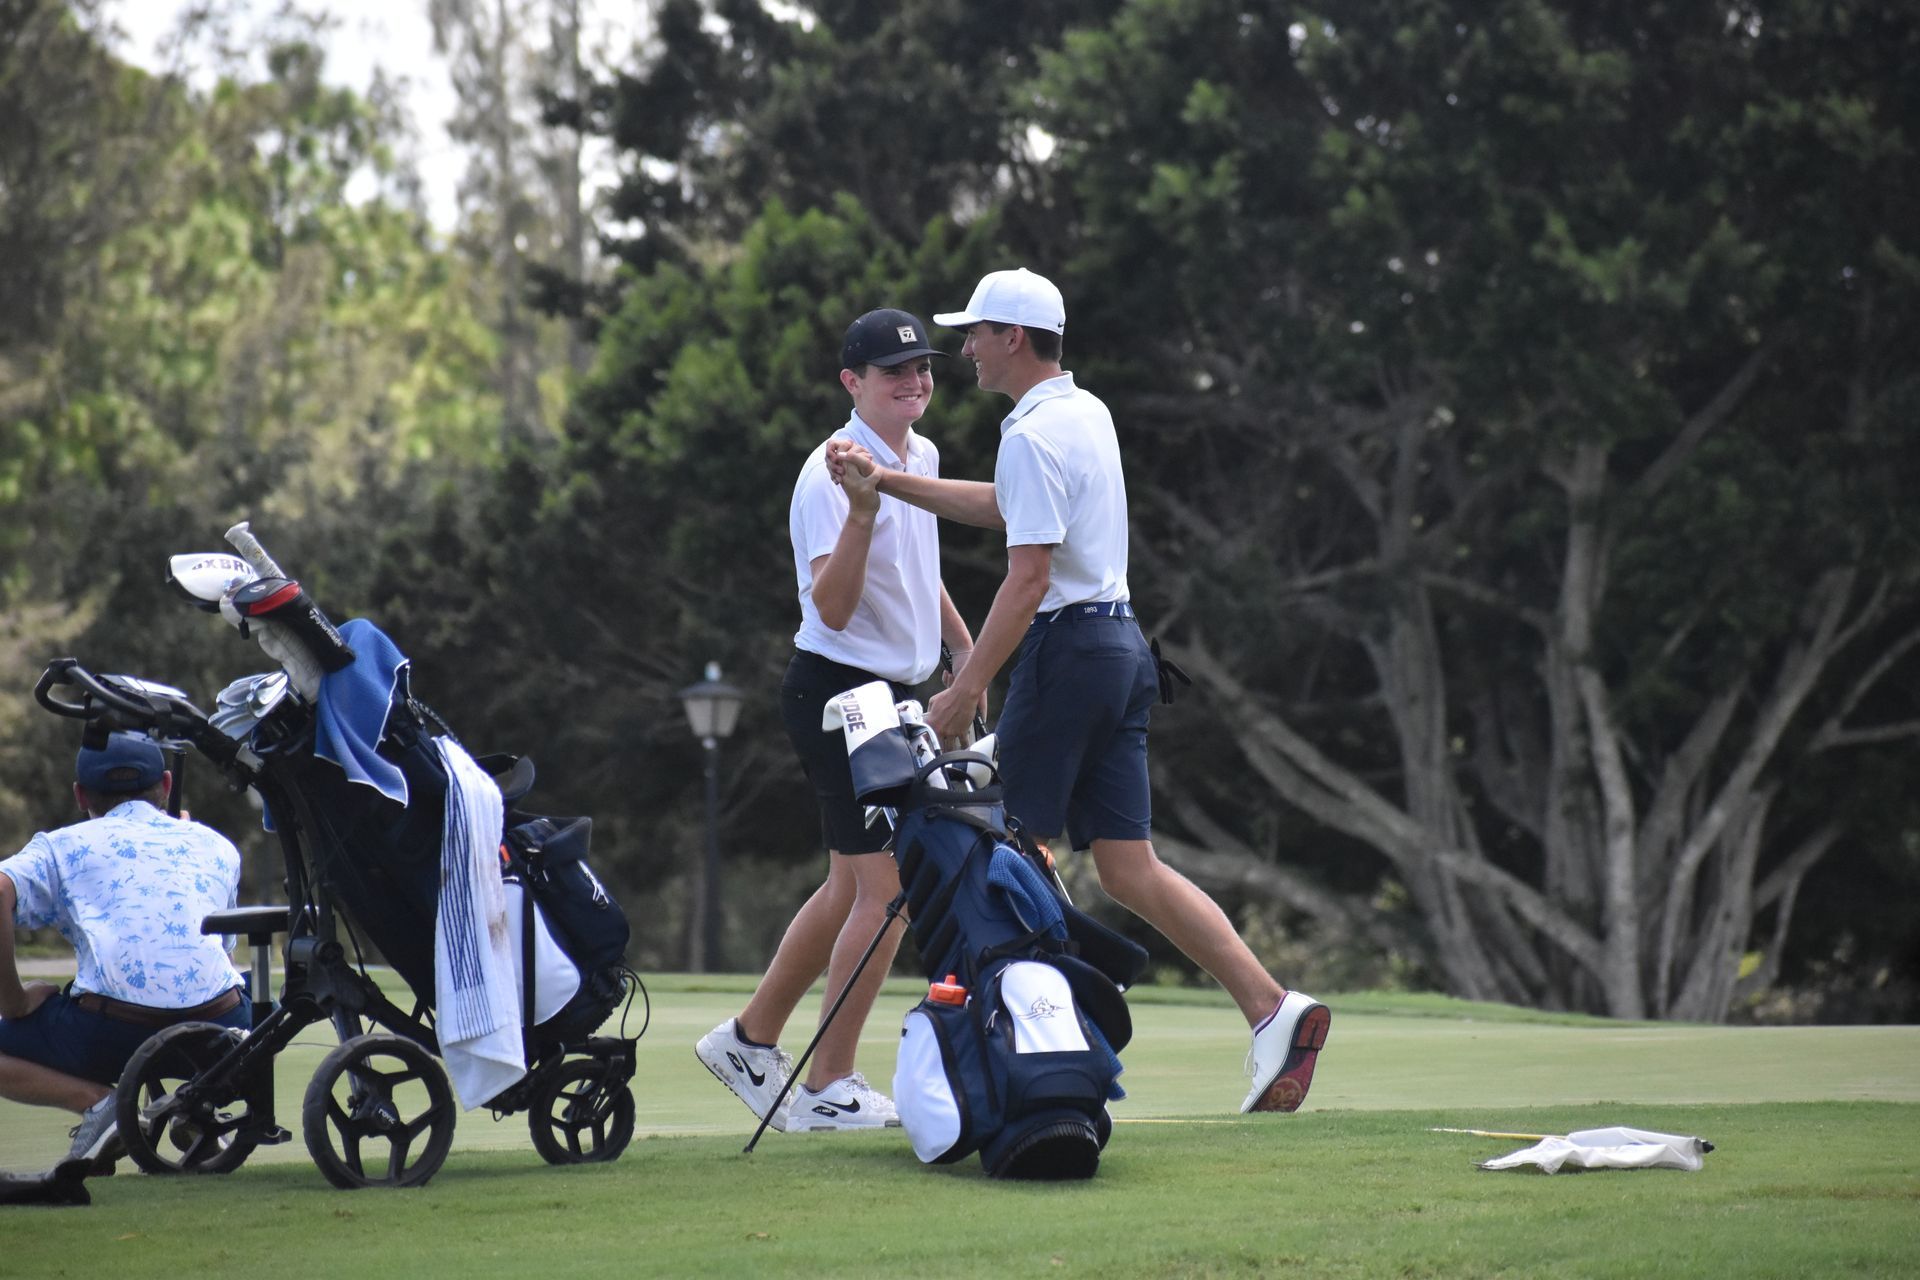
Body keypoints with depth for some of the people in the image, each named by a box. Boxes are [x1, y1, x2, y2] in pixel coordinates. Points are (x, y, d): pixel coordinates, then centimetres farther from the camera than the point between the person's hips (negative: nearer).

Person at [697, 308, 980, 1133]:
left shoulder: (922, 458, 10)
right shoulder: (833, 475, -18)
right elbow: (832, 608, -29)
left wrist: (967, 650, 31)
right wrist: (861, 513, -40)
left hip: (892, 694, 9)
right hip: (839, 693, -9)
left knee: (853, 888, 15)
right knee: (885, 887, -10)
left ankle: (750, 1039, 28)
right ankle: (829, 1087, -2)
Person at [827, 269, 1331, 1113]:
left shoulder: (1034, 436, -13)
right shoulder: (1086, 413, 16)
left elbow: (1028, 576, -19)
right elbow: (1003, 507, 29)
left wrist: (964, 689, -18)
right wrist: (887, 483, 27)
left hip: (1066, 649, -9)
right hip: (1120, 646, 9)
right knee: (1129, 868, 4)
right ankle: (1271, 1007, -7)